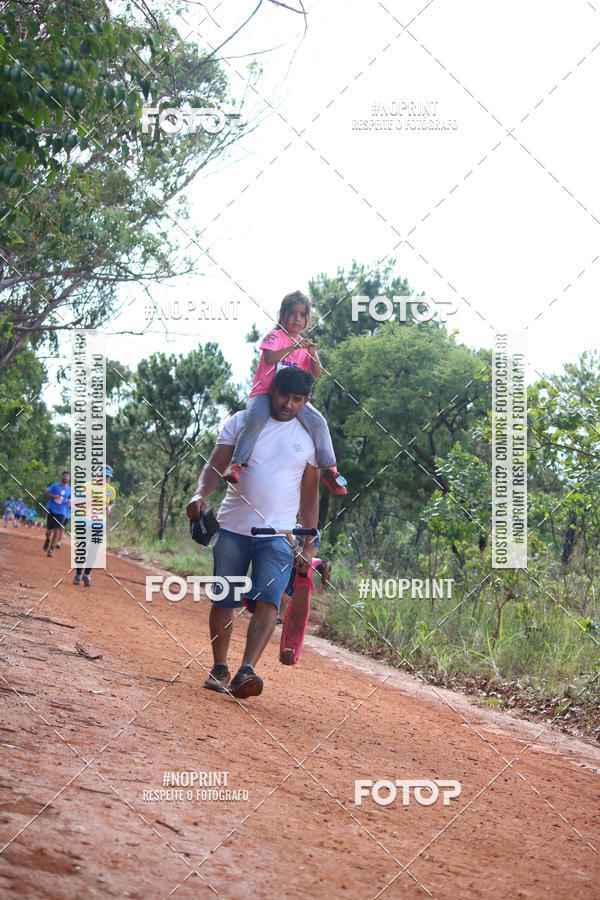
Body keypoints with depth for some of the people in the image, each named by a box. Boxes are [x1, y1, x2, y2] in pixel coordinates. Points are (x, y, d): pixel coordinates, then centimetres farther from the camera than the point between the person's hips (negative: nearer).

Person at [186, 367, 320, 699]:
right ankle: (219, 669, 20)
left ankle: (246, 672, -26)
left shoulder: (309, 438, 6)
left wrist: (310, 544, 7)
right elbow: (216, 465, -2)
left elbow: (310, 494, 11)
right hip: (233, 528, 1)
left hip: (279, 535, 0)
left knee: (267, 602, -17)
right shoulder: (241, 422, 4)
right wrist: (200, 494, -23)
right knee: (223, 601, 5)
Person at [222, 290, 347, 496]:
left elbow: (316, 375, 7)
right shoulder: (275, 336, -2)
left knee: (318, 422, -17)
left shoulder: (305, 344, 14)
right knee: (256, 418, -36)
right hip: (264, 393, -5)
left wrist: (314, 355, -12)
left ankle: (330, 470, -9)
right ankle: (236, 465, -33)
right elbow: (269, 358, -23)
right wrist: (293, 347, -31)